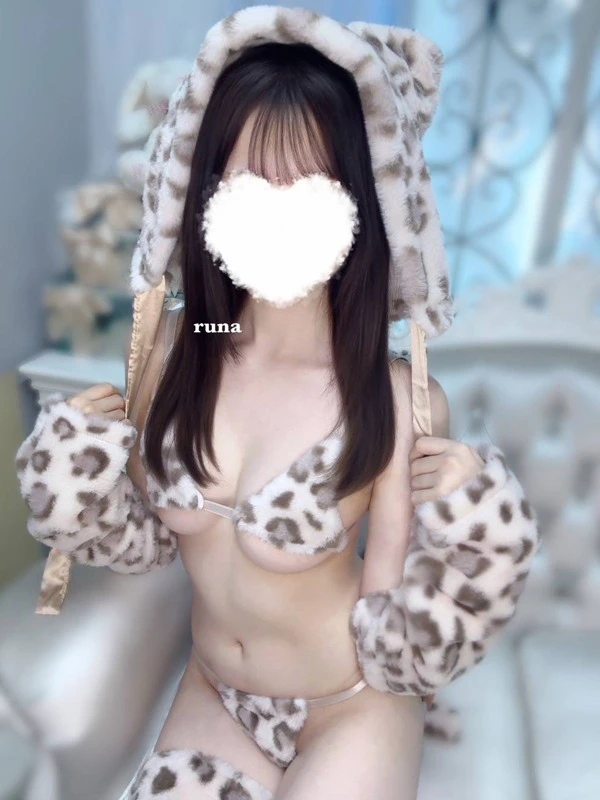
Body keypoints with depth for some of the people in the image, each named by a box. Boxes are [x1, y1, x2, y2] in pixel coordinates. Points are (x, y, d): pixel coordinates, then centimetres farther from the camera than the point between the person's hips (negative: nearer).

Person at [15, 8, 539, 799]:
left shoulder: (400, 402, -29)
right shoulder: (172, 345, -16)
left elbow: (392, 634, -18)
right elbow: (153, 532, -2)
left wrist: (461, 524, -34)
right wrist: (81, 451, -20)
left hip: (349, 710, -2)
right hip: (213, 691, 4)